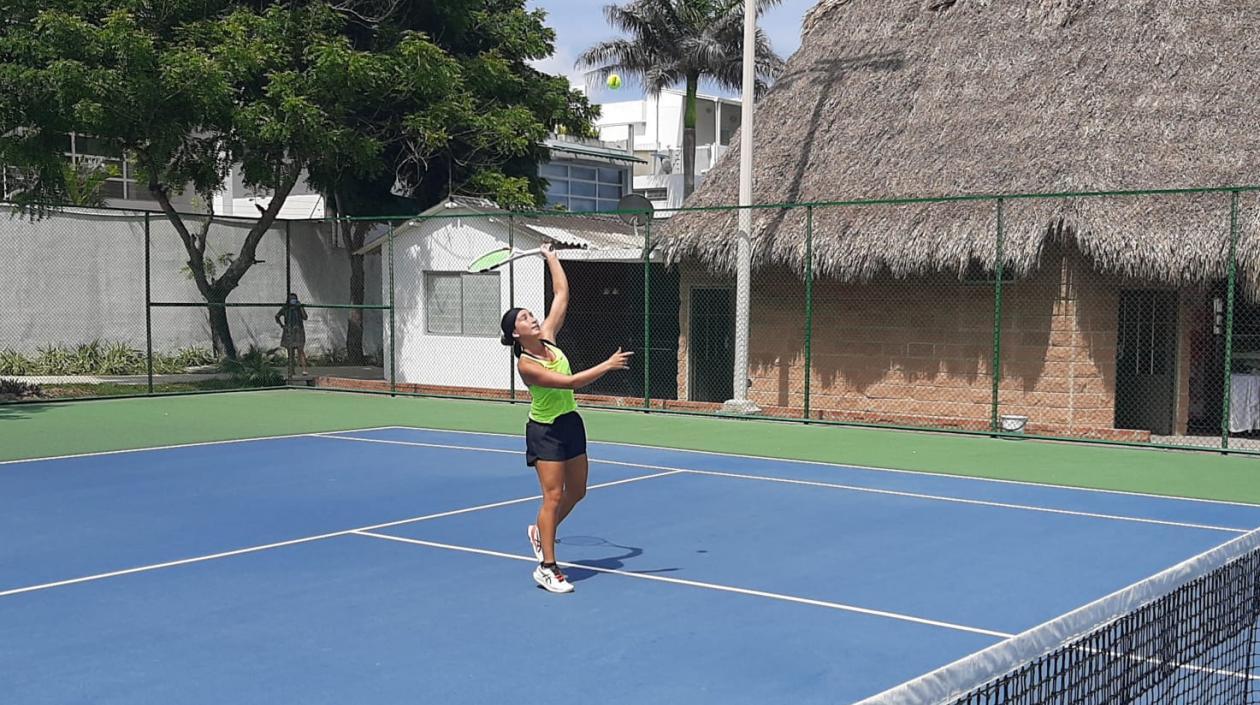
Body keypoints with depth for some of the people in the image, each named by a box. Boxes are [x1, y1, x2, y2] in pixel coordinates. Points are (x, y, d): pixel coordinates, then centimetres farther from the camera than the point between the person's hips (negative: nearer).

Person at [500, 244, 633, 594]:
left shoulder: (548, 337, -3)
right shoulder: (525, 364, -22)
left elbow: (561, 294, 5)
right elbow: (570, 382, -29)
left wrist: (551, 257, 9)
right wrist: (607, 365, -31)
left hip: (570, 423, 8)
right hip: (545, 431, -8)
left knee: (576, 492, 15)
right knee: (553, 496, -9)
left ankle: (540, 531, 39)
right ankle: (547, 568, -1)